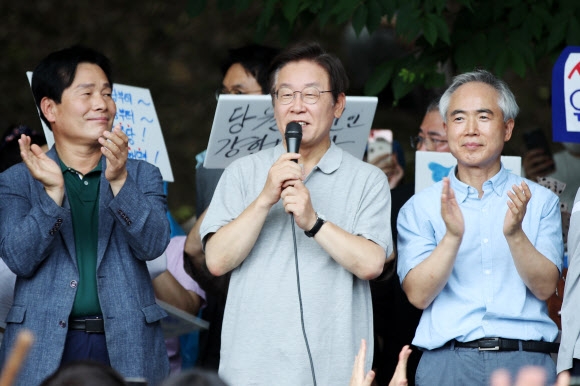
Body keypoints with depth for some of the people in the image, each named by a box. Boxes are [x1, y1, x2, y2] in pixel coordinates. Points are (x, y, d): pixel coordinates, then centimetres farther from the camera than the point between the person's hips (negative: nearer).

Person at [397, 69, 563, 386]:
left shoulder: (540, 201, 11)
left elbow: (545, 288, 0)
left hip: (525, 359, 0)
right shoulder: (420, 208, 10)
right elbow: (418, 295, -1)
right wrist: (452, 237, -15)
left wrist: (514, 234, -16)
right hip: (447, 358, 0)